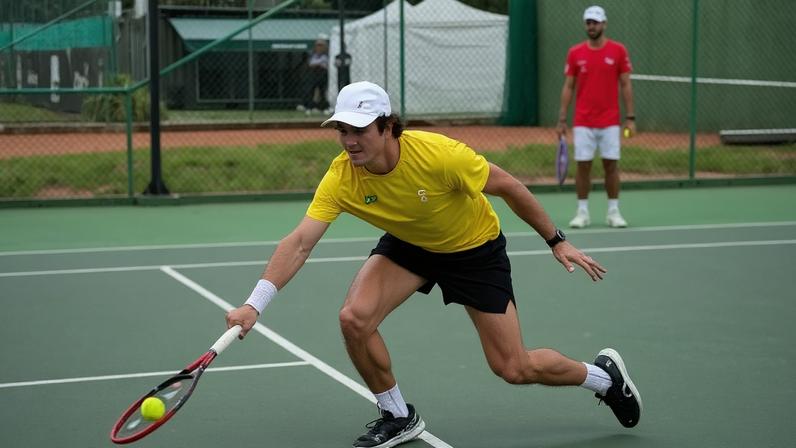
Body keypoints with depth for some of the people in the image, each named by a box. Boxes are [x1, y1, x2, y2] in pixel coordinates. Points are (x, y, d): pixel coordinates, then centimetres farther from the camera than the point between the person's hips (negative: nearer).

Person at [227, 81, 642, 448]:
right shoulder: (340, 178, -27)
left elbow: (509, 187, -21)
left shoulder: (439, 154, -36)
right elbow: (299, 243, -31)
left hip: (476, 249, -3)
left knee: (515, 369, -2)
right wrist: (254, 305, -43)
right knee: (354, 317, -22)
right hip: (408, 246, 3)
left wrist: (557, 241, -12)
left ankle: (603, 375, 30)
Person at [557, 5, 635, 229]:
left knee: (611, 165, 2)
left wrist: (630, 117, -5)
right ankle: (582, 212, 10)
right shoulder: (575, 53, 3)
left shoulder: (618, 50, 0)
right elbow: (568, 87, 5)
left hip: (610, 122, -1)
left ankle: (613, 212, 11)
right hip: (583, 123, 1)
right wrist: (562, 119, 0)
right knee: (583, 165, 1)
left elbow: (626, 85, 1)